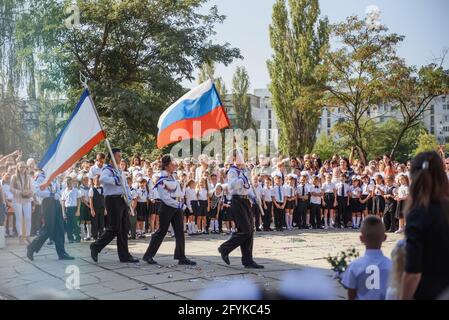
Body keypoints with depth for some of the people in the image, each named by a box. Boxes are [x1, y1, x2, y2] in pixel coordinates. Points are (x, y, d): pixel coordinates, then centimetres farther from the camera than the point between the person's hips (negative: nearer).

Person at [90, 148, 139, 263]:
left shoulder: (119, 171, 19)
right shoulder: (107, 170, -9)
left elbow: (125, 185, 23)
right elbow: (102, 179, -32)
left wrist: (128, 198, 10)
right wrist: (115, 180, -31)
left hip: (122, 200, 9)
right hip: (113, 200, -9)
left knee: (124, 229, 8)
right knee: (114, 228, -9)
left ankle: (124, 255, 12)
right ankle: (96, 246, 7)